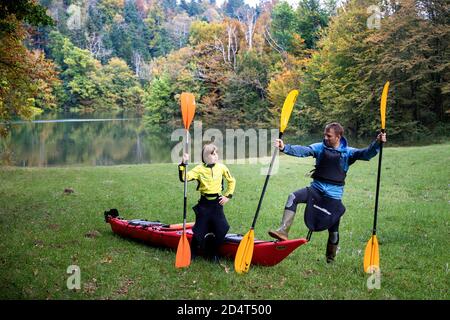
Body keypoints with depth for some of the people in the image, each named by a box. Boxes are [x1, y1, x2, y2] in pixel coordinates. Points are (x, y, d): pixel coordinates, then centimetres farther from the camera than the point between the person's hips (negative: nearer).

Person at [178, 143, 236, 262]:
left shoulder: (221, 167, 0)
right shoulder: (199, 169, -7)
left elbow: (231, 181, 14)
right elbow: (184, 178, -17)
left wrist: (228, 195, 8)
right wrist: (183, 164, -29)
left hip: (217, 203, 2)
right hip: (204, 204, -2)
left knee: (221, 230, -2)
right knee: (199, 231, 0)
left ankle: (213, 254, 19)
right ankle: (192, 255, 20)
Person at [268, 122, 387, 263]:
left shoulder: (347, 152, -2)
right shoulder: (320, 147, 1)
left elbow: (366, 153, -15)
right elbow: (302, 150, -12)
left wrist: (377, 143, -33)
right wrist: (285, 148, -28)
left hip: (333, 195, -1)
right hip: (316, 189, 2)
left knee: (333, 229, 7)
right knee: (293, 197, -22)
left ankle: (330, 258, 31)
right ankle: (283, 231, -23)